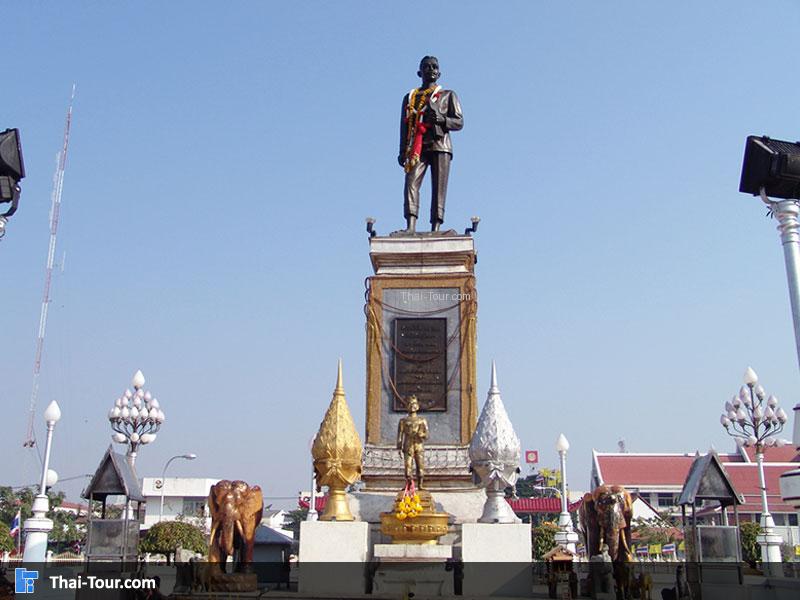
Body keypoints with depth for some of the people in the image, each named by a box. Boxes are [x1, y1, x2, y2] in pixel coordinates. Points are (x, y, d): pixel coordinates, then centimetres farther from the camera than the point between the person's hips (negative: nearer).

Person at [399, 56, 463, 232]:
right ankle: (410, 227, -28)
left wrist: (442, 119, -11)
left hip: (440, 145, -1)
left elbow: (459, 122, 9)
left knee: (439, 188, -9)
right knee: (411, 183, -19)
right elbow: (404, 126, 18)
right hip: (417, 147, 1)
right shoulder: (410, 97, 23)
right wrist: (402, 151, 6)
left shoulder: (448, 95, 18)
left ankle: (435, 228, -13)